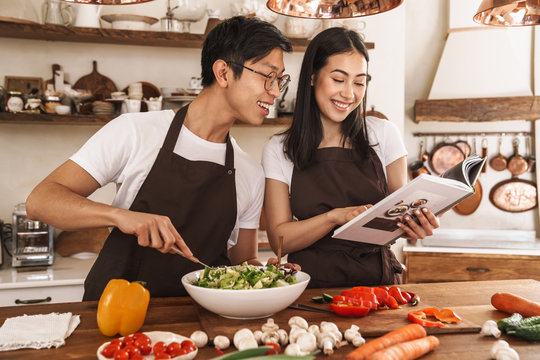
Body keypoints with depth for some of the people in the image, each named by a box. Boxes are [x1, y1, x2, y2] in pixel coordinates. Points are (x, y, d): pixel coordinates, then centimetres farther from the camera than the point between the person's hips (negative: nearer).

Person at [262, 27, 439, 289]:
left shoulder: (383, 134, 5)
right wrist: (336, 216, -17)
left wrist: (415, 222, -15)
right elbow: (279, 239, -2)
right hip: (313, 282, -2)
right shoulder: (279, 150, 1)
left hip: (378, 279, 3)